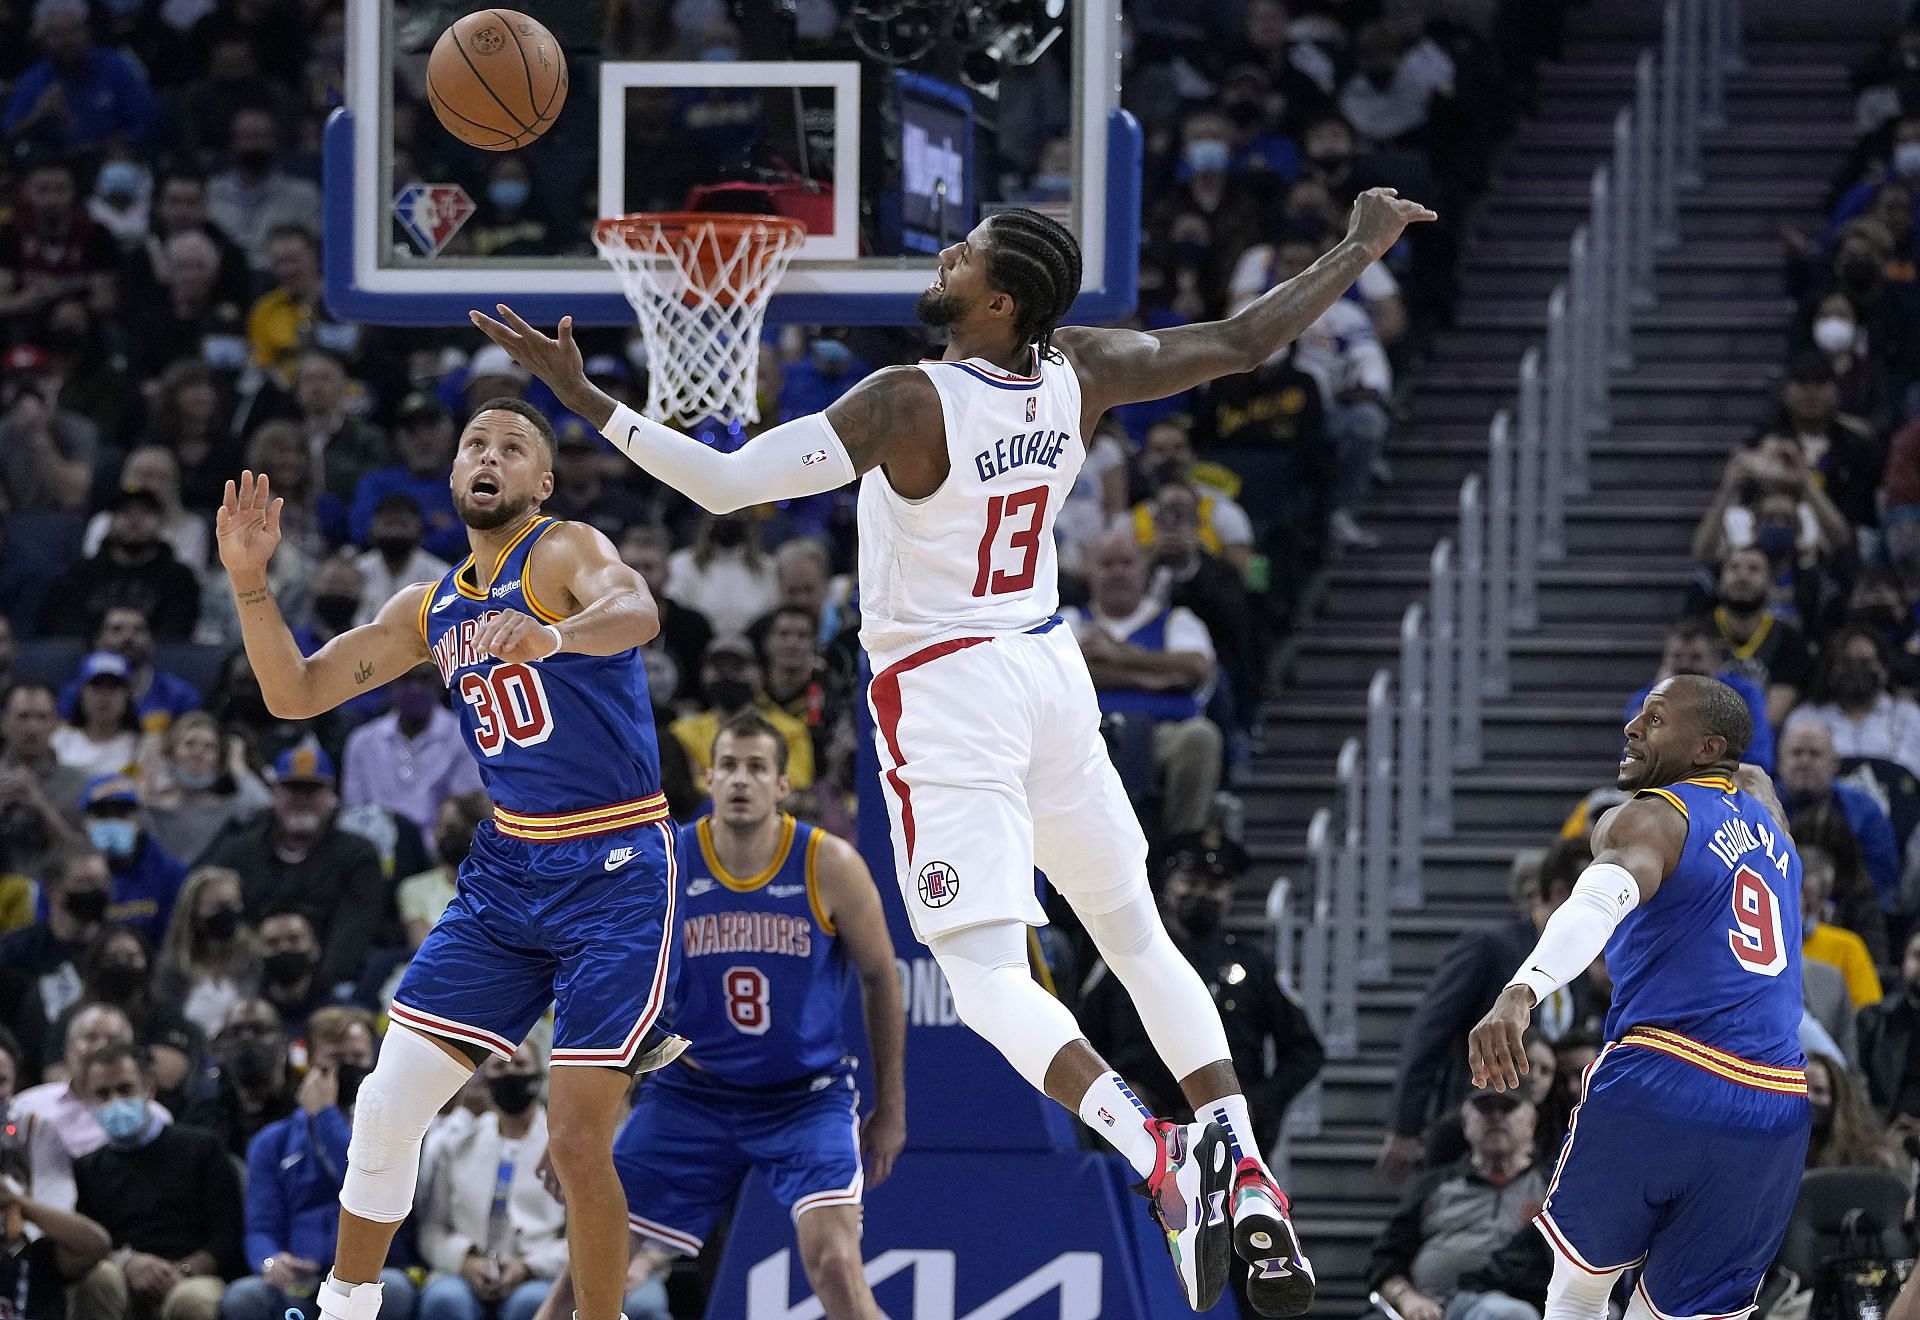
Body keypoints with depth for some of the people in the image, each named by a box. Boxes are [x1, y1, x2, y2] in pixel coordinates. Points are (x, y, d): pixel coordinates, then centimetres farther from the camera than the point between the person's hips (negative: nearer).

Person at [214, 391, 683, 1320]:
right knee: (388, 1107, 3)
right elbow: (295, 693, 13)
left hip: (614, 873, -7)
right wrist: (249, 581, -3)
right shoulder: (432, 612, 12)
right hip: (505, 870, 7)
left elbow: (636, 612, -32)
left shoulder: (563, 553, -9)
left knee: (577, 1141, -12)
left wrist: (555, 635, -54)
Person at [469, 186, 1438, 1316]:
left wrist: (584, 397, -24)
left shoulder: (908, 404, -21)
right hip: (1050, 670, 6)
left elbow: (727, 484, -27)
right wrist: (1366, 248, 22)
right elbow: (1244, 342, 8)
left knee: (988, 977, -8)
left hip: (944, 693, -6)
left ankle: (1159, 1152, -28)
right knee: (1138, 936, 18)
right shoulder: (1080, 374, -4)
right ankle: (1245, 1171, 8)